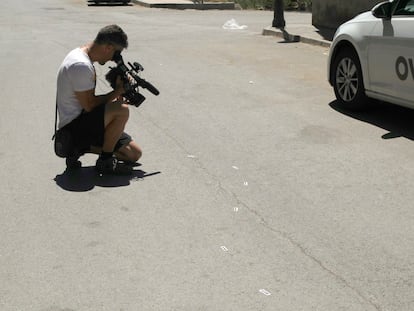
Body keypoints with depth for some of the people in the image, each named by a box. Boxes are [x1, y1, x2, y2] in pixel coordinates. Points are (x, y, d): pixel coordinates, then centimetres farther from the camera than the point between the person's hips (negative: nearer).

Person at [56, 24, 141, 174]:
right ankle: (105, 161, -14)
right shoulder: (81, 66, -22)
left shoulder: (82, 56, 10)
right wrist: (118, 91, -11)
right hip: (74, 127, -10)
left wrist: (116, 94, -3)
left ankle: (80, 148, 11)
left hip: (83, 122, 10)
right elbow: (89, 105, -21)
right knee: (121, 110, -31)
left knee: (134, 154, 6)